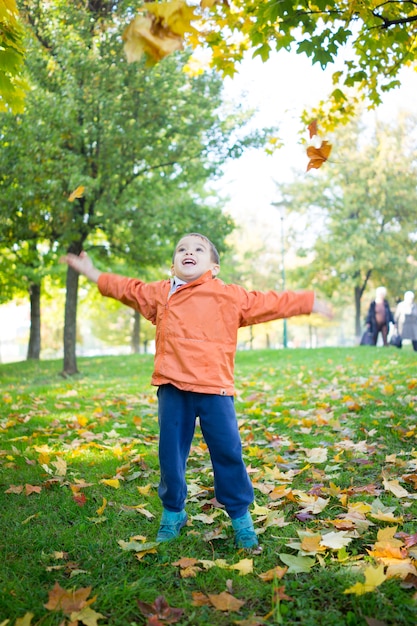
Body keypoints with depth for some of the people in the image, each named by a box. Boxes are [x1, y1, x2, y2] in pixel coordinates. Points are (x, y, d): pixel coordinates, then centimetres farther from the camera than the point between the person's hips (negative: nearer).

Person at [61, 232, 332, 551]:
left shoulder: (231, 296, 4)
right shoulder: (160, 293, 13)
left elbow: (272, 302, 7)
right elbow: (126, 288, 26)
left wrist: (312, 303, 8)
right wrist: (92, 272, 30)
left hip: (215, 388, -2)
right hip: (173, 389, 3)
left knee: (228, 452, 0)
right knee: (171, 453, 7)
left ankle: (241, 516, 18)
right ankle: (173, 513, 27)